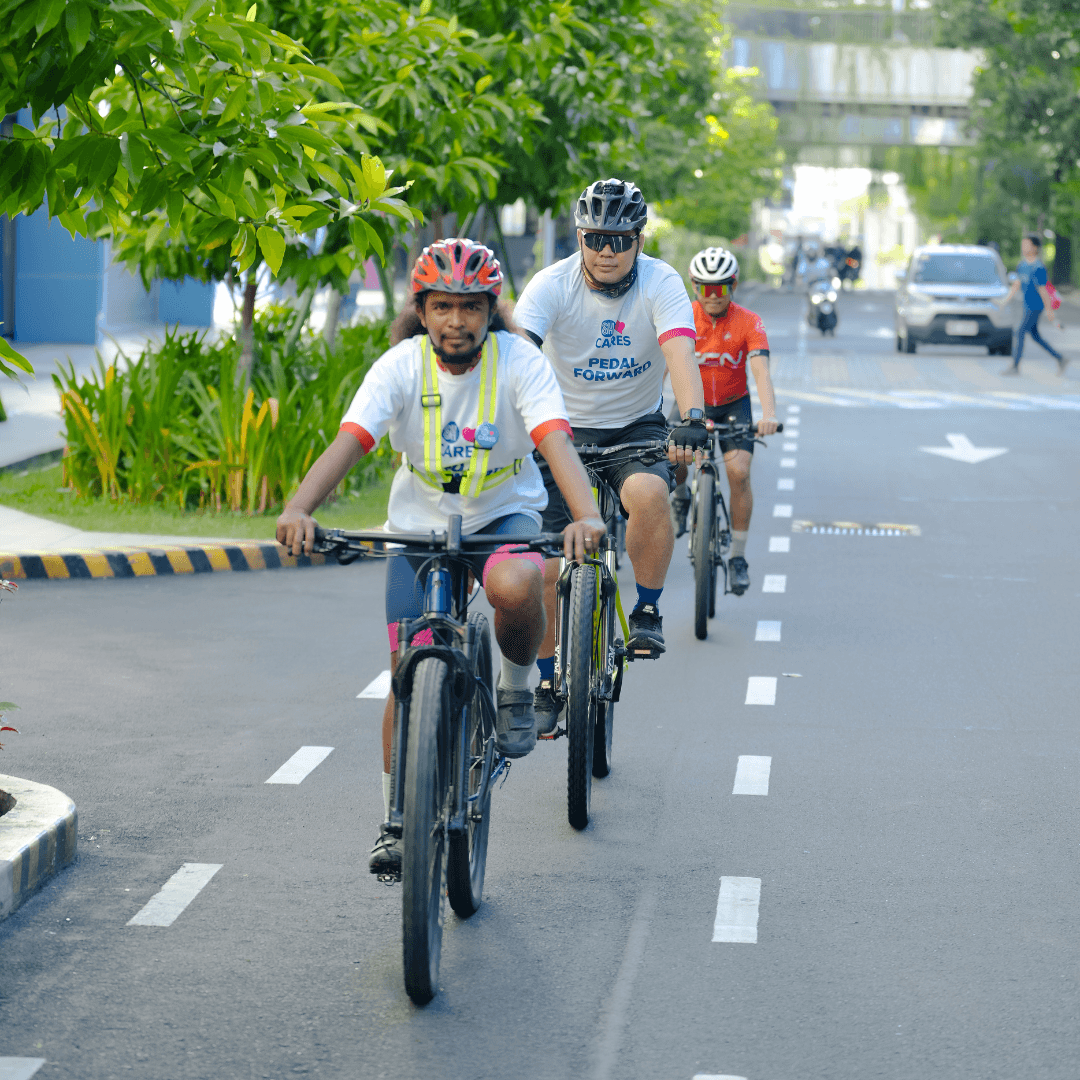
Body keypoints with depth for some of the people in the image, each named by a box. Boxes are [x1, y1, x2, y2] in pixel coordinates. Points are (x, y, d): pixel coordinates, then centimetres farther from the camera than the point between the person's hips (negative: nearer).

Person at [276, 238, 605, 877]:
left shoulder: (519, 362, -18)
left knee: (516, 586, -36)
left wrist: (587, 515, -51)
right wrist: (299, 509, -46)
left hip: (504, 516, -1)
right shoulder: (401, 367, -15)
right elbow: (348, 442, -28)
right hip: (419, 524, 2)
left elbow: (557, 443, -32)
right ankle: (397, 820, 13)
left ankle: (517, 691, -4)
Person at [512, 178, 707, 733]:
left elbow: (679, 352, -32)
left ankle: (647, 612, -11)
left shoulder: (660, 284, -16)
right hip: (564, 432, 1)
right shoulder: (552, 285, -16)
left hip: (636, 428, -1)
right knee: (545, 568, -7)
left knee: (648, 494, -35)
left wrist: (692, 417, -50)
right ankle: (547, 683, 14)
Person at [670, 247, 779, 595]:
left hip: (733, 404, -1)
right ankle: (680, 497, 14)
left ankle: (738, 556, -6)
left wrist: (769, 414, -46)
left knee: (739, 472, -18)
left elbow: (761, 371, -29)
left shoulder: (748, 322, -17)